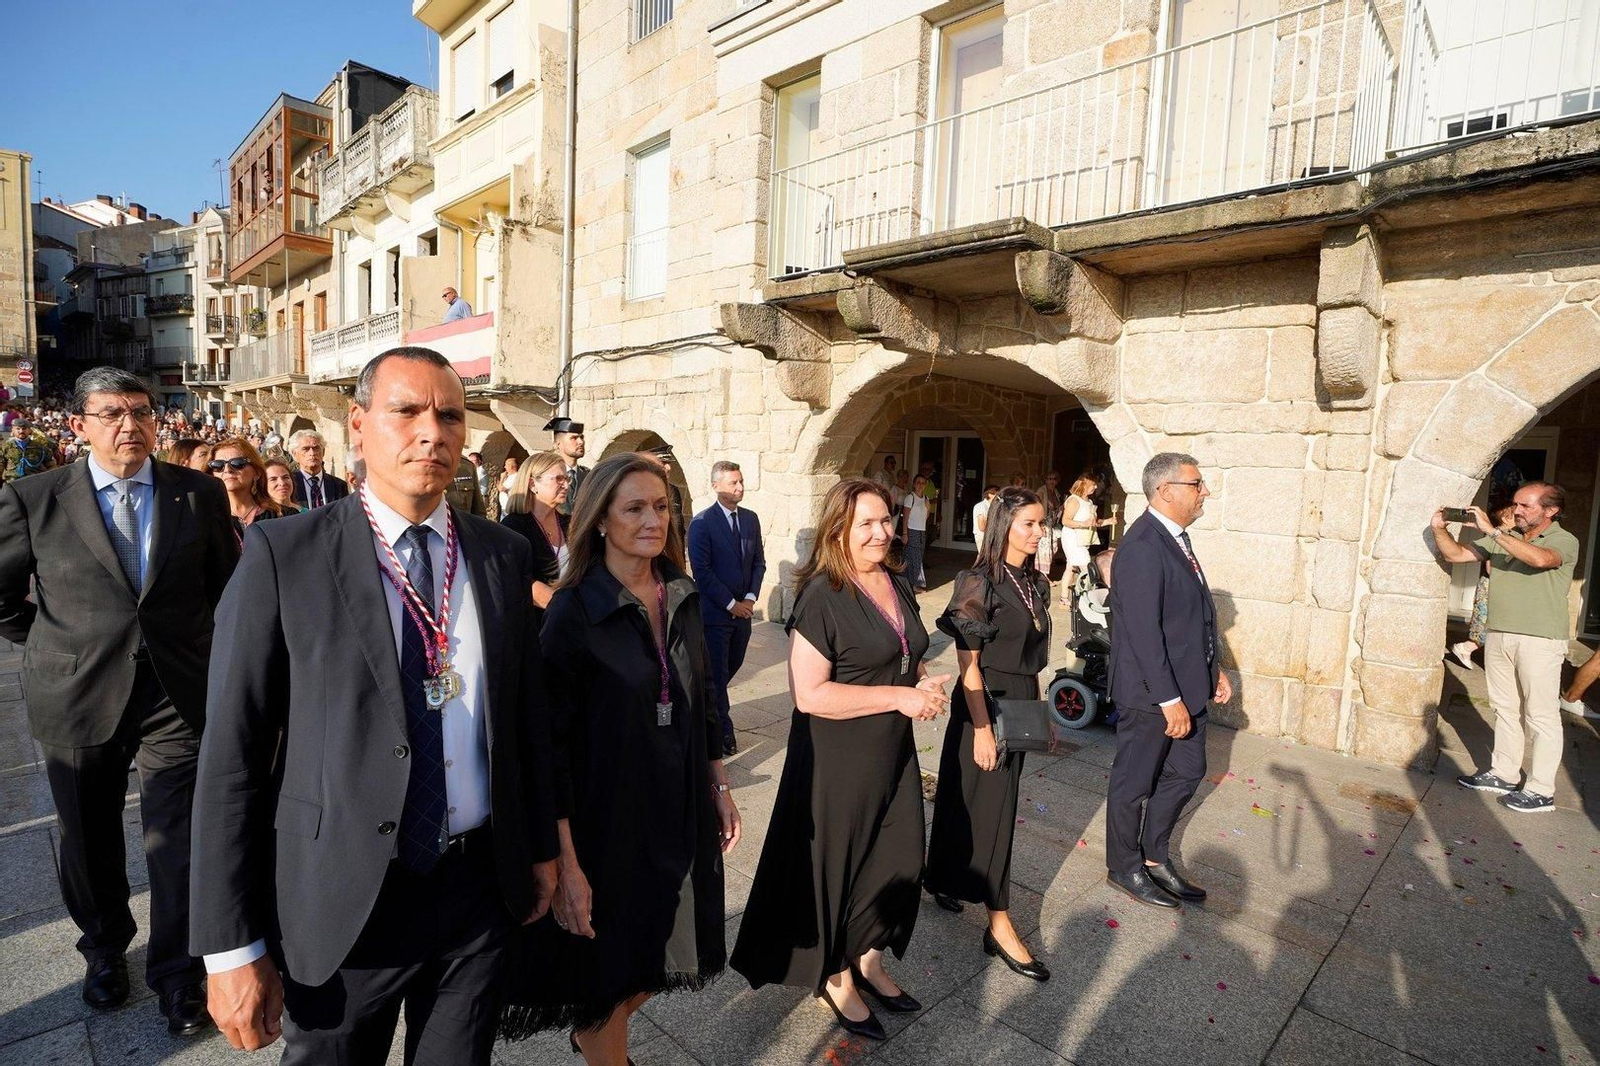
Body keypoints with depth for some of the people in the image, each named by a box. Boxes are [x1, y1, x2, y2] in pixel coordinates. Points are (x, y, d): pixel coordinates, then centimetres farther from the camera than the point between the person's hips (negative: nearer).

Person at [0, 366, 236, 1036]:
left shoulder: (201, 494, -2)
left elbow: (224, 581, 10)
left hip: (178, 696, -1)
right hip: (78, 700, 1)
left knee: (177, 844, 4)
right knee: (89, 841, 18)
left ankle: (177, 974, 23)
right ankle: (104, 949, 43)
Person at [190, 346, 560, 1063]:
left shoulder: (504, 554, -1)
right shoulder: (285, 555, -11)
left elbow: (528, 713, 5)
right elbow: (231, 756, -10)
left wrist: (541, 847, 10)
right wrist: (232, 947, -8)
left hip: (482, 887, 3)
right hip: (341, 901, -2)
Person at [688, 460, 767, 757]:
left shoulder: (751, 518, 6)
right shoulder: (701, 523, -12)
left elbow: (759, 562, 9)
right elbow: (702, 571, -15)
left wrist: (750, 598, -4)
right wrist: (731, 604, -14)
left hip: (743, 609, 6)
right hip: (715, 612, -6)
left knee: (733, 665, 17)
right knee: (717, 672, 3)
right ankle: (723, 732, 17)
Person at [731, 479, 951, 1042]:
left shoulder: (899, 586, 5)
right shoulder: (822, 597, -20)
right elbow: (809, 693, -24)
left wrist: (928, 683, -5)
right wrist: (899, 697, -24)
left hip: (894, 753, 7)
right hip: (839, 760, -7)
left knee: (897, 860, 17)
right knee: (838, 865, 11)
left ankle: (868, 959, 43)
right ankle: (834, 977, 37)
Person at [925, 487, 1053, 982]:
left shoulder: (1037, 582, 6)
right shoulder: (980, 582, -17)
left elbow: (1034, 654, 13)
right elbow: (968, 662, -17)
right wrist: (982, 729, -18)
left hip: (1023, 704, 7)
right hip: (986, 705, -7)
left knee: (969, 799, 19)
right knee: (991, 811, 2)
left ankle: (941, 877, 38)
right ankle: (999, 926, 14)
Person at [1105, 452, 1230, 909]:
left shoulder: (1176, 538, 9)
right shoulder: (1143, 546, -23)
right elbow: (1143, 631, -26)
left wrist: (1213, 669, 16)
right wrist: (1169, 699, -24)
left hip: (1187, 687, 10)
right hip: (1151, 692, -10)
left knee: (1186, 773, 21)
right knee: (1135, 783, 9)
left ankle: (1155, 855, 39)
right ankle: (1125, 867, 28)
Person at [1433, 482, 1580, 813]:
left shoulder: (1565, 541, -6)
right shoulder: (1503, 538, 10)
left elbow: (1540, 558, -28)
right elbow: (1456, 554, 11)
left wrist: (1492, 530, -26)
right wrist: (1440, 529, -6)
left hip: (1540, 640, -6)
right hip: (1498, 636, 6)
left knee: (1541, 715, 1)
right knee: (1505, 708, 14)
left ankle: (1541, 791, 8)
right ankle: (1504, 775, 24)